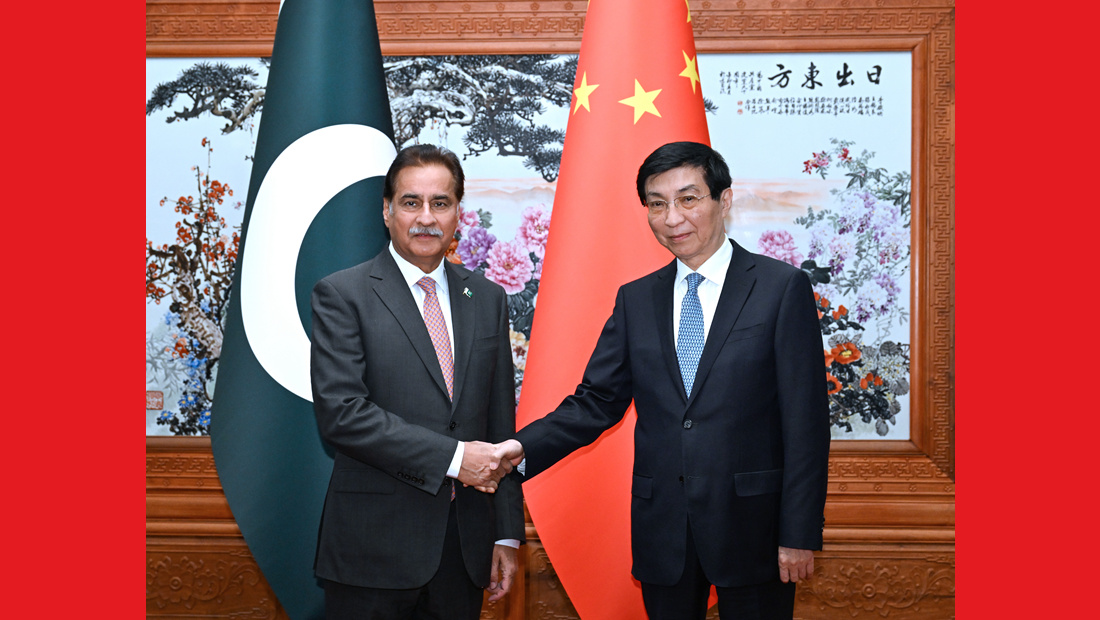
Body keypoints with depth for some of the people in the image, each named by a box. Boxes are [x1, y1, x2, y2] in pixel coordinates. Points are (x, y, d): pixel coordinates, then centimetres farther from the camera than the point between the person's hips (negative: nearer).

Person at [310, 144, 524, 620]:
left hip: (464, 546, 4)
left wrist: (507, 533, 7)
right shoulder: (341, 295, -3)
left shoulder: (487, 299, 11)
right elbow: (339, 412, -15)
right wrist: (452, 456, -16)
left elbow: (500, 425, 11)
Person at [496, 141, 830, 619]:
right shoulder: (635, 300, 9)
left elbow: (805, 421, -7)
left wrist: (800, 533, -11)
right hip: (662, 529, 3)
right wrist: (525, 448, -11)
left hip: (751, 524, -3)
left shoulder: (782, 288, -4)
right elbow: (596, 401, 6)